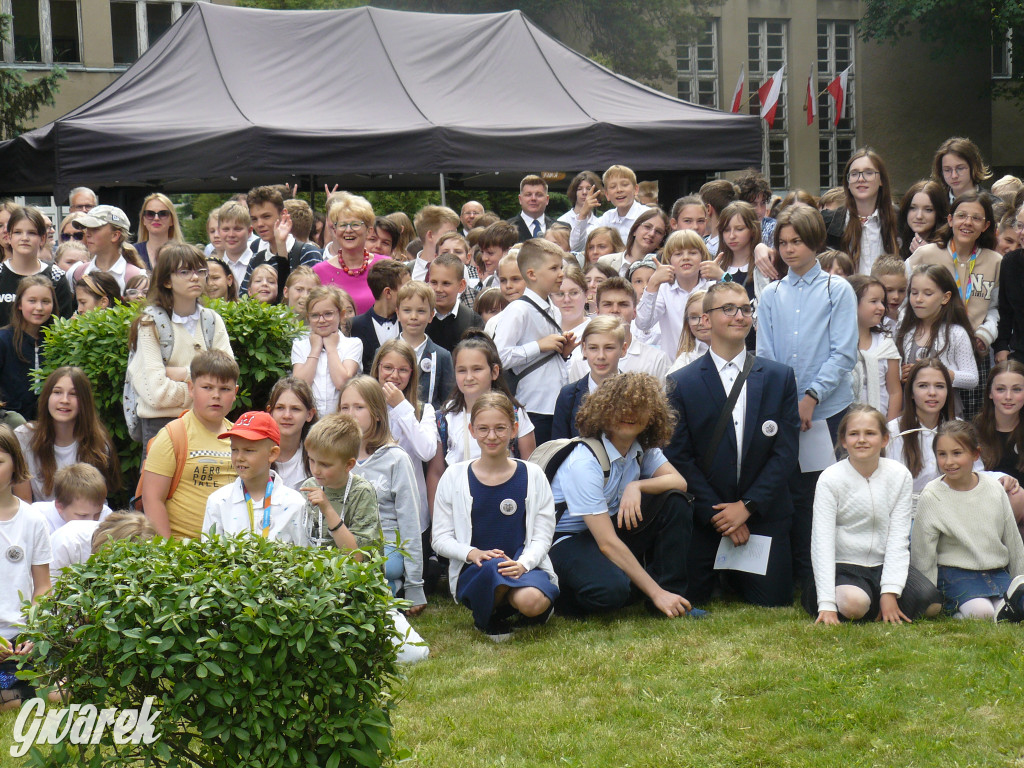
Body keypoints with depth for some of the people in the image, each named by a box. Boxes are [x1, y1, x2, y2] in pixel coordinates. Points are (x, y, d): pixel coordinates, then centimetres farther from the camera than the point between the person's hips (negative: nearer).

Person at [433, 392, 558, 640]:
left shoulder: (532, 475, 5)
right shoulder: (455, 477, 5)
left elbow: (542, 537, 2)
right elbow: (441, 539, 4)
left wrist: (522, 564, -19)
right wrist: (472, 553, -16)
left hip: (525, 566, 0)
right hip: (473, 573, 0)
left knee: (532, 601, -34)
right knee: (493, 566, -37)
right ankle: (486, 619, -6)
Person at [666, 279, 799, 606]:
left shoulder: (780, 377, 4)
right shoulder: (681, 383, -1)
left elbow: (786, 451, -1)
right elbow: (678, 456, -4)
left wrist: (747, 505, -11)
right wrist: (716, 514, -11)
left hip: (764, 513, 1)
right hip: (704, 514, -1)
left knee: (773, 598, -2)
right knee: (691, 598, -6)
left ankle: (738, 575, 29)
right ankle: (719, 573, 26)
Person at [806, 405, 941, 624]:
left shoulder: (899, 475, -1)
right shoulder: (831, 479, -9)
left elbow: (898, 538, -5)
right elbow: (822, 542, -14)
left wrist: (889, 593, -17)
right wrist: (826, 604, -23)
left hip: (884, 564, 3)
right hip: (842, 566, -3)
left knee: (930, 603, -21)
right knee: (853, 604, -34)